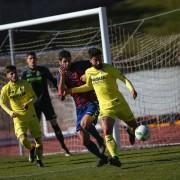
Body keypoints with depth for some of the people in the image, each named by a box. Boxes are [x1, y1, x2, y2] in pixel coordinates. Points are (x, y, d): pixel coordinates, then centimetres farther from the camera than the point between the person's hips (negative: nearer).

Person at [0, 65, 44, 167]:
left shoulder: (25, 84, -6)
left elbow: (34, 97, 2)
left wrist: (28, 103, -19)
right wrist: (10, 112, -9)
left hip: (31, 115, 1)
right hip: (19, 118, -1)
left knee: (38, 138, 4)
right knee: (23, 139, -21)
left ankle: (39, 159, 27)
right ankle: (31, 149, 14)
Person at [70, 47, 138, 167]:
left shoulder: (109, 69, -7)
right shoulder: (89, 72, 5)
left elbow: (124, 79, -10)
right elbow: (89, 86, 23)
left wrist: (131, 89, -28)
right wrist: (71, 90, 22)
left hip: (120, 103, -1)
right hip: (105, 107, 1)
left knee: (134, 127, 10)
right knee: (107, 133, -21)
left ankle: (130, 131, 48)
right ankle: (115, 158, -31)